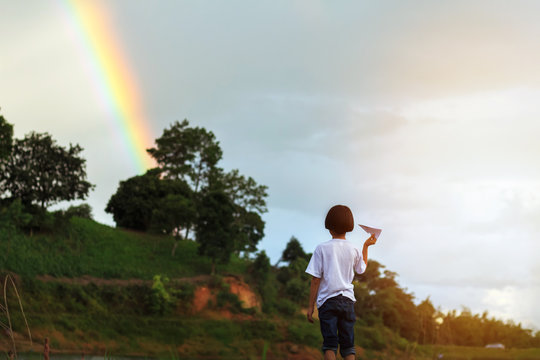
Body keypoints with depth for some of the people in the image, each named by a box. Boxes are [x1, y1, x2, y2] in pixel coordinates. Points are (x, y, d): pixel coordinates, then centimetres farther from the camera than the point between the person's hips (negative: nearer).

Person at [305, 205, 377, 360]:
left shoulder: (322, 249, -5)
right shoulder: (354, 250, 4)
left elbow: (316, 280, -5)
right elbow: (362, 268, 27)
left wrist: (311, 306, 1)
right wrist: (366, 246, 37)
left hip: (327, 300, -3)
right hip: (347, 300, 3)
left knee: (330, 344, -2)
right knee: (348, 344, 6)